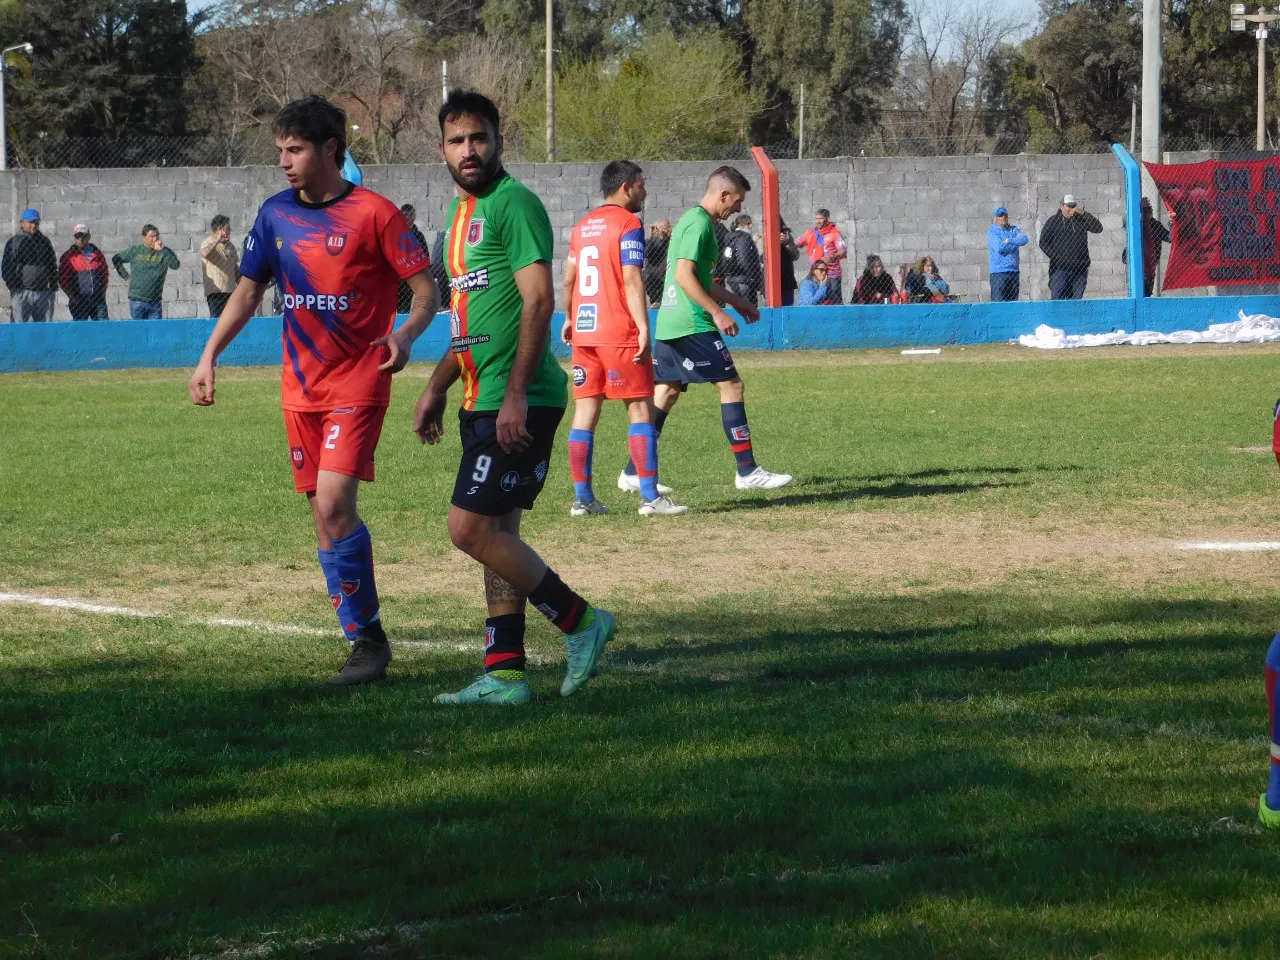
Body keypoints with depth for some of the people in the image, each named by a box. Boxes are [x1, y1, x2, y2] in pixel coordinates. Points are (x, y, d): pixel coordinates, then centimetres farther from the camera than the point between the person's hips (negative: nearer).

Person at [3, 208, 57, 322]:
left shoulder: (44, 241, 15)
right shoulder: (14, 242, 2)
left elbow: (53, 265, 20)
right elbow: (6, 267, -1)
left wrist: (54, 284, 10)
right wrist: (12, 286, -10)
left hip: (44, 291, 4)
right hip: (22, 292, -4)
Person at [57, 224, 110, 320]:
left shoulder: (97, 254, 12)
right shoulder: (68, 257, 2)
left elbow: (105, 275, 20)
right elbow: (62, 280, 0)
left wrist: (102, 293, 8)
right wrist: (73, 297, -7)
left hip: (98, 300, 3)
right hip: (79, 301, -3)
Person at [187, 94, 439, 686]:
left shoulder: (374, 214, -10)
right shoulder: (276, 214, 7)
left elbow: (426, 292, -8)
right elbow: (248, 291, 16)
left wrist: (404, 336, -27)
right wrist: (209, 357, 7)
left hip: (358, 381, -6)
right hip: (300, 387, 6)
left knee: (333, 504, -18)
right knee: (324, 514, 7)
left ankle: (368, 637, -6)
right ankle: (364, 640, 16)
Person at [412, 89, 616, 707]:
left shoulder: (513, 204, -12)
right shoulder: (463, 211, 17)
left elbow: (539, 301, -19)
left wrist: (515, 395, -24)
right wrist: (436, 388, 26)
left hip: (518, 404, -10)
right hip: (482, 401, 10)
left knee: (471, 528, -12)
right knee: (496, 533, 9)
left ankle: (580, 622, 0)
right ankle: (504, 675, 13)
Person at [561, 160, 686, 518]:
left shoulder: (583, 226, 14)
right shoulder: (628, 224, -8)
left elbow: (569, 278, 14)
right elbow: (631, 280, -17)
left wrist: (569, 319, 26)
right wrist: (643, 328, -19)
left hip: (584, 330, 7)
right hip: (620, 332, -7)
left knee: (585, 410, 7)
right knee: (641, 408, -3)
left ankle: (582, 498, 7)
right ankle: (650, 497, -6)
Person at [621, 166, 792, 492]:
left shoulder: (690, 220, 19)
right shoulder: (700, 224, -13)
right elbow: (684, 276, -21)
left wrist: (737, 302, 30)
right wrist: (718, 312, -21)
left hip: (669, 324, 10)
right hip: (692, 325, -10)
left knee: (666, 392, 12)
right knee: (731, 385, -6)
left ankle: (633, 472, 12)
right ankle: (747, 471, -6)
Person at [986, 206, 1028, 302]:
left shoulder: (1013, 230, 15)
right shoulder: (992, 231, -1)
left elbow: (1025, 239, -2)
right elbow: (999, 247, -16)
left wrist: (1010, 241, -13)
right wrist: (1017, 241, -6)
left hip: (1014, 271, 6)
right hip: (998, 272, -6)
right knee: (999, 302, -12)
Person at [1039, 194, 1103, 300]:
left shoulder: (1081, 220, 11)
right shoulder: (1053, 221, 7)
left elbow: (1098, 228, -2)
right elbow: (1043, 243, 5)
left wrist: (1083, 214, -8)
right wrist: (1056, 257, -7)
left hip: (1080, 268, 2)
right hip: (1060, 267, -2)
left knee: (1076, 298, 2)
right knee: (1058, 297, -12)